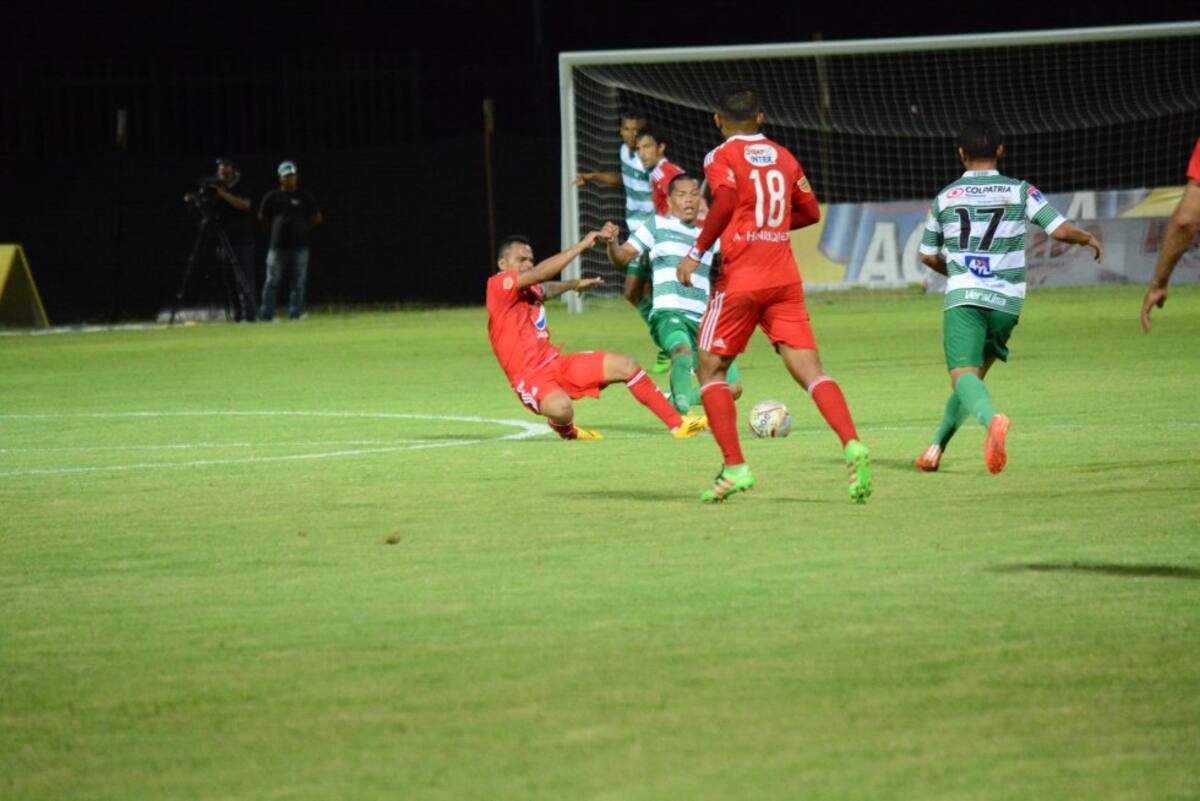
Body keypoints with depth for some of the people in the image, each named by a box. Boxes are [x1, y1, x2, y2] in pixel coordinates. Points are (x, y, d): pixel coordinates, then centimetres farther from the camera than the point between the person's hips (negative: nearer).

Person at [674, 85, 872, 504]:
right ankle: (852, 445, -25)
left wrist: (696, 252, -13)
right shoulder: (783, 156, 15)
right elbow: (810, 212, 20)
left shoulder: (721, 157, -1)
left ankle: (734, 467, 0)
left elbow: (725, 201, -19)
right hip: (785, 277, 4)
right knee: (809, 369, -2)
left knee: (711, 368, 10)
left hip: (740, 277, -4)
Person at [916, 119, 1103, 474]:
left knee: (963, 375, -17)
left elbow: (927, 255, 21)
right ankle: (936, 446, 20)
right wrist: (1090, 239, 19)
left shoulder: (945, 197, 11)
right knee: (975, 374, 19)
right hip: (1006, 301, 2)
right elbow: (1060, 230, -2)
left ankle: (992, 420, -48)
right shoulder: (1020, 192, 6)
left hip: (962, 298, -2)